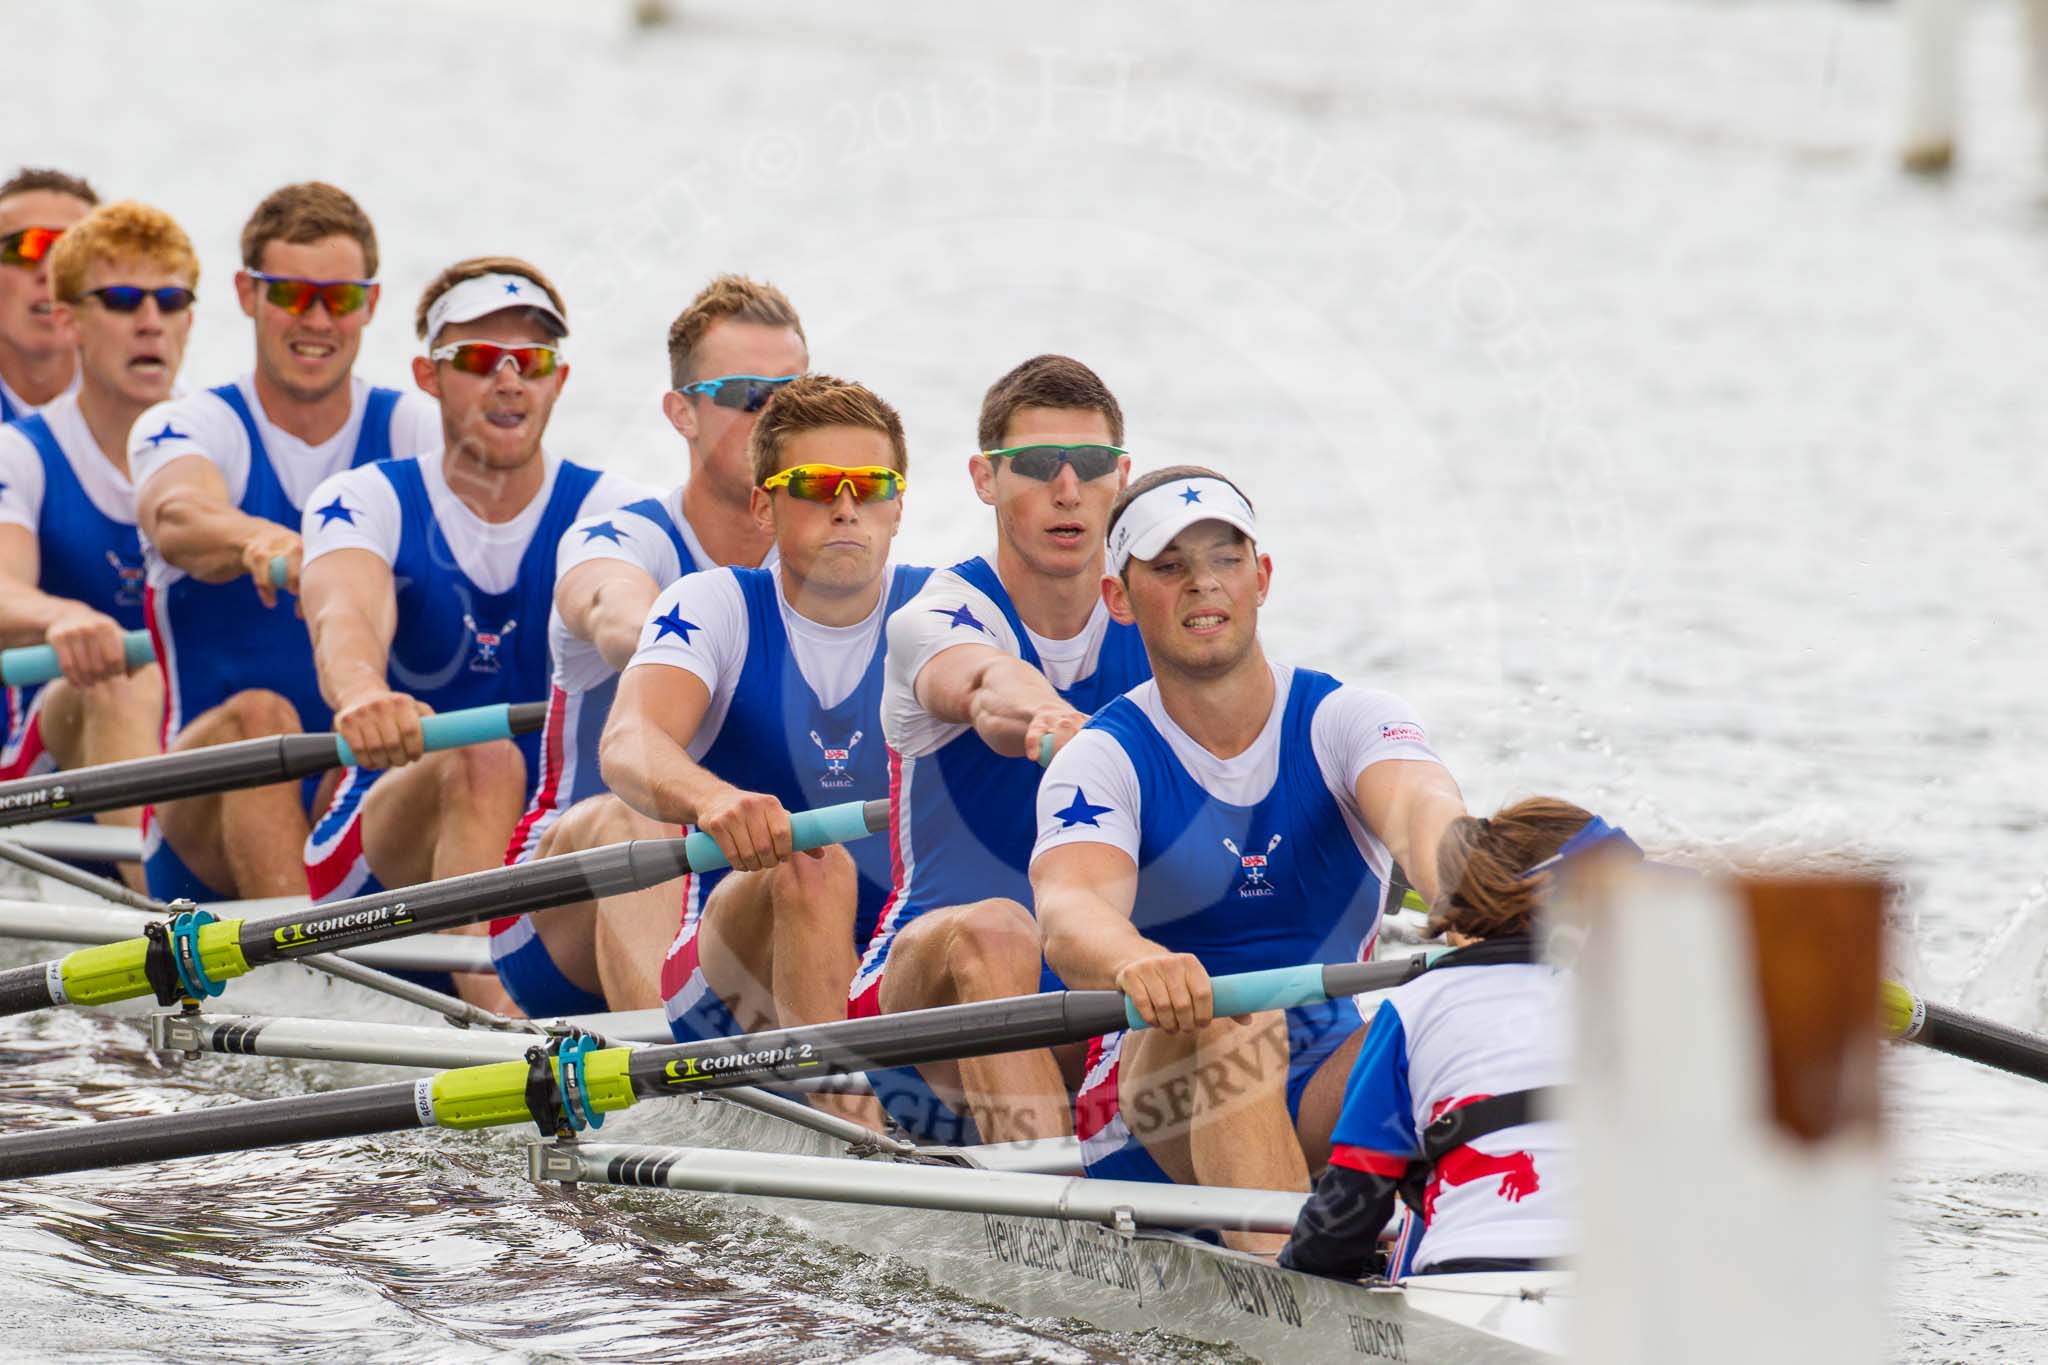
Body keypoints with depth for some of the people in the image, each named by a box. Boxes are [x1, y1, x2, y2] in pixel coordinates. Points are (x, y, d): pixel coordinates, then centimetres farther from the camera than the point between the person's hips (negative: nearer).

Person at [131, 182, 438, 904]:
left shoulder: (410, 428, 7)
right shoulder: (187, 426, -1)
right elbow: (178, 519, -27)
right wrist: (258, 541, -52)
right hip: (207, 839, -2)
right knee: (259, 715, -32)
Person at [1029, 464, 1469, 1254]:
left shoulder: (1347, 722, 1)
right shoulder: (1105, 761, -4)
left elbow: (1419, 809, -23)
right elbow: (1069, 909, -26)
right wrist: (1133, 962, -52)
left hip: (1327, 1104, 2)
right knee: (1227, 1018, -34)